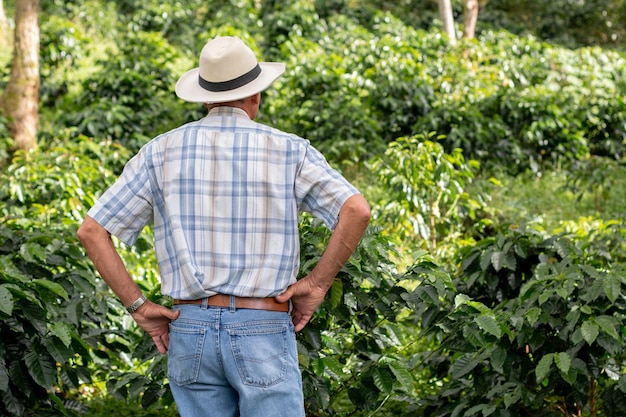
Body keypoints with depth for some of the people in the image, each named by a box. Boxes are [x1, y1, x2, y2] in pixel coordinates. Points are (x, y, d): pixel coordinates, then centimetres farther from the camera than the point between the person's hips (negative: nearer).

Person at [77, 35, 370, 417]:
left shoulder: (163, 151, 5)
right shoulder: (288, 150, -1)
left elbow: (91, 231, 1)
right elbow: (357, 212, -15)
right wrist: (318, 284, -7)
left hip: (190, 330, 3)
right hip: (264, 334, -3)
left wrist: (139, 306, 2)